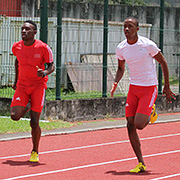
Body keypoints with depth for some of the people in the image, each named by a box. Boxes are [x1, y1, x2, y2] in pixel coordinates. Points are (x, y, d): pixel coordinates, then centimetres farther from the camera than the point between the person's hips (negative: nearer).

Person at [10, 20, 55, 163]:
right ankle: (27, 107, 22)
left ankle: (35, 152, 14)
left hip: (38, 85, -3)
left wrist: (45, 72, -25)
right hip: (22, 85, 3)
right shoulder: (16, 47, -1)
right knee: (15, 116, -16)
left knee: (34, 123, -8)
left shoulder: (43, 48, -12)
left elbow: (51, 65, -3)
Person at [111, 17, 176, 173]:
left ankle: (151, 112, 21)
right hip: (133, 88, 5)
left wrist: (167, 87, -1)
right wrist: (115, 83, -5)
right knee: (130, 126, -3)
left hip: (149, 88, -5)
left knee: (139, 125, -15)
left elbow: (163, 62, -3)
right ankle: (141, 164, 6)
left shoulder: (148, 45, -15)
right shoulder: (121, 48, -1)